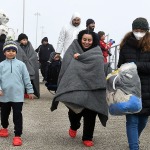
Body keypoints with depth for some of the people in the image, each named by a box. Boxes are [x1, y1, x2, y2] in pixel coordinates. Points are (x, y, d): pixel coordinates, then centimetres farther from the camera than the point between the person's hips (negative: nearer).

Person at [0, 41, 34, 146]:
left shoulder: (21, 64, 2)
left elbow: (26, 78, 4)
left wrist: (30, 91, 5)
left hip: (18, 95, -2)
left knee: (17, 115, -1)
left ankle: (18, 135, 7)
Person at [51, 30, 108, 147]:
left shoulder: (96, 51, 9)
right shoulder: (73, 49, 9)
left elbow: (96, 61, -13)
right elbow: (67, 65, -3)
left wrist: (80, 57, -11)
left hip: (90, 87, 0)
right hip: (74, 85, 0)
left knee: (90, 114, -1)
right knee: (74, 110, -7)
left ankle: (87, 137, 17)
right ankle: (74, 126, 27)